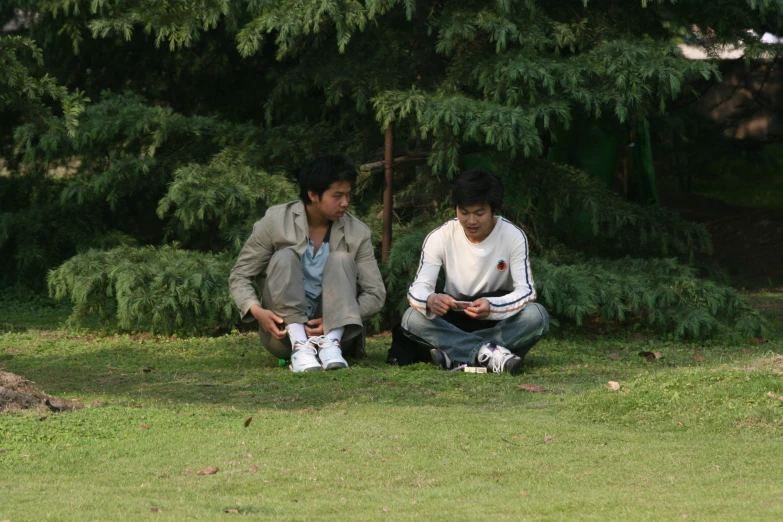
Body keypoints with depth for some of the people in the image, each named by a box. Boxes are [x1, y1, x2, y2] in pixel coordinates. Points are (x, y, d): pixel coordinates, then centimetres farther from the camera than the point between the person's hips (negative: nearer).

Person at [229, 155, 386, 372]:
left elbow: (376, 293, -3)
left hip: (334, 328, 1)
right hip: (283, 334, -1)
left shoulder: (357, 232, -1)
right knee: (285, 258, -22)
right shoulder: (276, 222, -4)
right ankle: (300, 346, -39)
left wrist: (339, 318, -22)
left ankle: (331, 344, -37)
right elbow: (239, 276, -1)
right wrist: (256, 311, -23)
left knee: (341, 260, -19)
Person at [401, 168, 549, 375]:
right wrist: (430, 300, -44)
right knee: (412, 318, -30)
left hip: (498, 321, -1)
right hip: (454, 322, 1)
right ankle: (488, 352, -40)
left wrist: (491, 306, -41)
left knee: (537, 315, -33)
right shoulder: (440, 237, -12)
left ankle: (454, 353, -31)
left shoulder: (513, 237, -14)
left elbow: (526, 291, -19)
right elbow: (418, 288, -18)